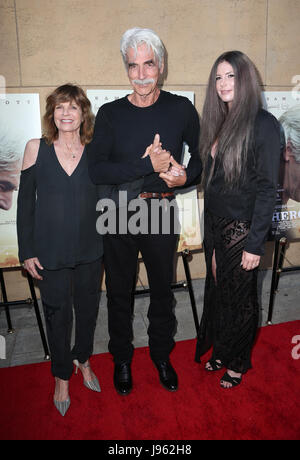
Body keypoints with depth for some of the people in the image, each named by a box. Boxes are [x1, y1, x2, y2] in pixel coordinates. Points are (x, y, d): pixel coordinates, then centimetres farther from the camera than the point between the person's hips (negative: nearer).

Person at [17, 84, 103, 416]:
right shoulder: (36, 149, -4)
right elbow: (25, 202, -2)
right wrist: (26, 251, -4)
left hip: (89, 251, 2)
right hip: (51, 253, -1)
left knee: (88, 309, 18)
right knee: (58, 315, 12)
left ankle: (83, 360, 46)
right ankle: (62, 376, 37)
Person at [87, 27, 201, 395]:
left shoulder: (181, 109, -3)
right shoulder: (110, 113, -4)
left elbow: (202, 154, 8)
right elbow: (96, 170, -14)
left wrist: (187, 175, -12)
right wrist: (147, 165, -23)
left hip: (161, 214, 1)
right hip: (118, 215, 0)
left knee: (162, 289, 16)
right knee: (119, 292, 14)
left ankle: (161, 354, 41)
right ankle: (122, 358, 39)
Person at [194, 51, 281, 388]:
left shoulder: (263, 124, -13)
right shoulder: (219, 123, 8)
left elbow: (267, 189, -16)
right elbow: (211, 179, 11)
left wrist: (255, 244, -17)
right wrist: (210, 229, 10)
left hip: (241, 230, -6)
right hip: (215, 226, 6)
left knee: (239, 297, 11)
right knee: (217, 291, 18)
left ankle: (237, 363, 34)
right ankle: (220, 351, 41)